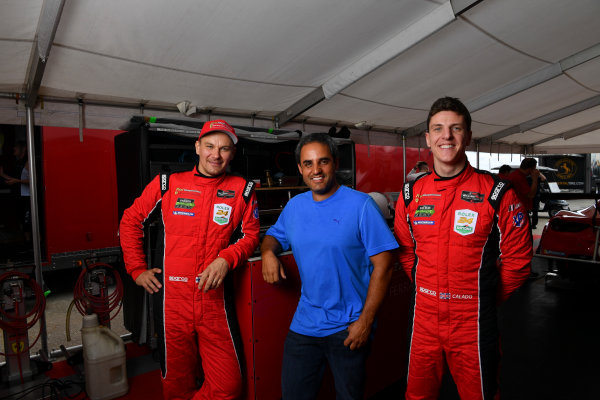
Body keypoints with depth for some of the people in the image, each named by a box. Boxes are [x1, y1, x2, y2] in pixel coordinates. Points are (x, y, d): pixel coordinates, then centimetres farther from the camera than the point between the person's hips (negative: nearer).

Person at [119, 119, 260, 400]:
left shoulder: (242, 190, 2)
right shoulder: (168, 184, 2)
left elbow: (250, 235, 6)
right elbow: (131, 220, 12)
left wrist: (226, 259, -12)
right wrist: (137, 269, 7)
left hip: (214, 298, 0)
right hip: (173, 298, 0)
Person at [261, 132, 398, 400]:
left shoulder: (360, 205, -12)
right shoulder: (294, 206, 3)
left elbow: (383, 264, -13)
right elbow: (275, 235, 18)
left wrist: (366, 320, -15)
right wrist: (268, 252, -6)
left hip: (349, 327, -4)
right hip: (303, 324, 4)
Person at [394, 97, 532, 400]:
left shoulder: (497, 193, -10)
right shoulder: (411, 193, -1)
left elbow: (517, 258, -3)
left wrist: (488, 298, 3)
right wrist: (427, 291, 8)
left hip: (473, 323, -3)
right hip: (423, 319, 3)